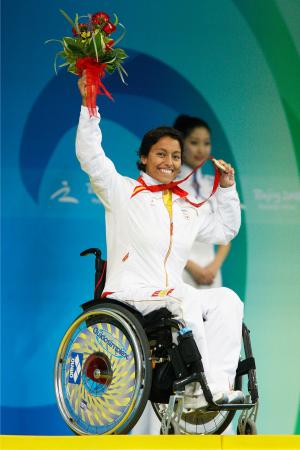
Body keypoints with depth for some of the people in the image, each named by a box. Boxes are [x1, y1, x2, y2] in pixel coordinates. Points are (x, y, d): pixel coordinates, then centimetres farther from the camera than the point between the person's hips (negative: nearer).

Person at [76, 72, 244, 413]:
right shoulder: (124, 191, 6)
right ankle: (198, 388, -33)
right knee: (188, 299, -33)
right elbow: (90, 155, -6)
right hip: (128, 293, -6)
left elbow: (224, 230, 33)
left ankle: (218, 385, -32)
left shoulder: (186, 208, 23)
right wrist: (89, 105, -12)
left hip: (172, 295, 6)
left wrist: (227, 189, 22)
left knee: (227, 299, -21)